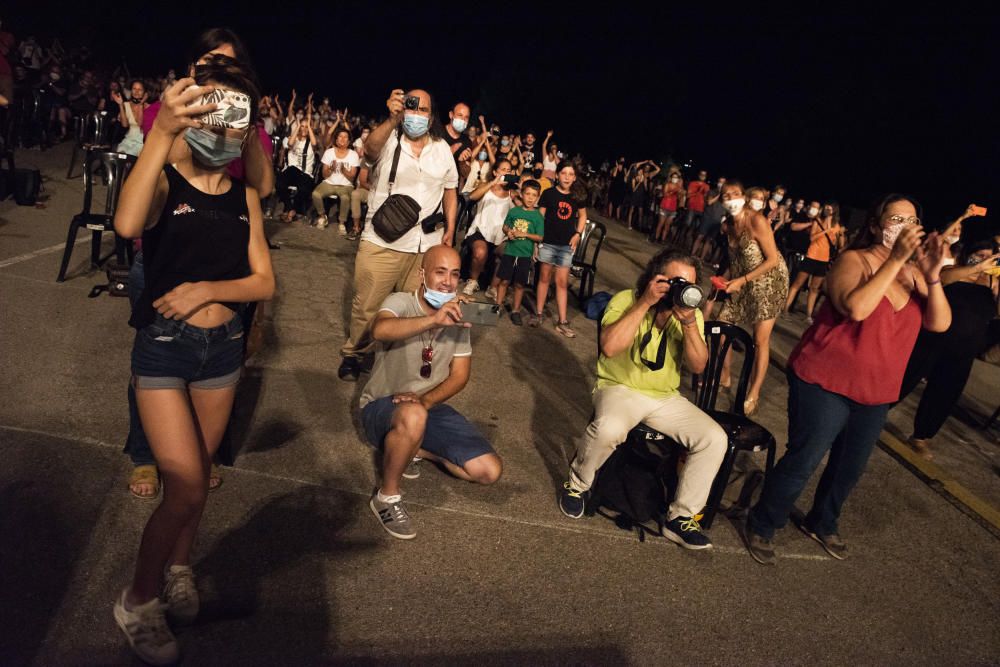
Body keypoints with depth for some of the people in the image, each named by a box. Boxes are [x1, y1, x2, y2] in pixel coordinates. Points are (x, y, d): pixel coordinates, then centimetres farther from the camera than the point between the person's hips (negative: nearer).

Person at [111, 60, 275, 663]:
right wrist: (162, 133, -40)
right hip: (164, 345, -4)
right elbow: (127, 224, -34)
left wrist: (207, 288, -16)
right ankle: (138, 601, 19)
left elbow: (264, 282, 1)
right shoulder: (164, 182, -10)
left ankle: (179, 568, 42)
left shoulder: (245, 196, 3)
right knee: (187, 488, -6)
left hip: (224, 346, 4)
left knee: (197, 475, 17)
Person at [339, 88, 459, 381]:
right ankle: (352, 354, 27)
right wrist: (392, 120, -45)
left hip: (427, 247, 3)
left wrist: (450, 229, 9)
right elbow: (370, 150, -28)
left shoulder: (443, 149, 9)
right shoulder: (387, 139, -3)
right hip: (381, 244, -3)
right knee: (366, 306, 5)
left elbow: (450, 191, 18)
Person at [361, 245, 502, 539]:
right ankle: (387, 496, -16)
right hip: (382, 406, -5)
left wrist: (425, 400, -19)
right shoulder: (400, 302, -15)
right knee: (413, 416, -43)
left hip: (430, 407, 5)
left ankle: (414, 448, 11)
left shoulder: (457, 316, 1)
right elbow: (380, 329, -39)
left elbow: (460, 375, -1)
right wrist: (434, 320, -52)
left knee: (489, 470, -9)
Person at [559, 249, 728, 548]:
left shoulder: (690, 312, 2)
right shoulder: (625, 300, -10)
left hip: (667, 398, 5)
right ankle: (577, 484, -5)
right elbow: (609, 346, -27)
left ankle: (681, 517, 1)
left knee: (715, 438, -13)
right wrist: (644, 303, -26)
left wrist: (690, 324, -22)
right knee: (609, 429, -37)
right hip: (620, 389, -5)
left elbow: (698, 366, -6)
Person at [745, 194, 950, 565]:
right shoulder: (854, 261, -13)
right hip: (825, 382, -7)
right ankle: (761, 525, 17)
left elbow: (939, 323, -6)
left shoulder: (913, 273, 4)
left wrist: (933, 275, -19)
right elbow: (855, 308, -32)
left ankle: (822, 523, 43)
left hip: (876, 393, 7)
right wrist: (896, 259, -28)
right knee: (803, 462, -3)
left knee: (850, 468, 20)